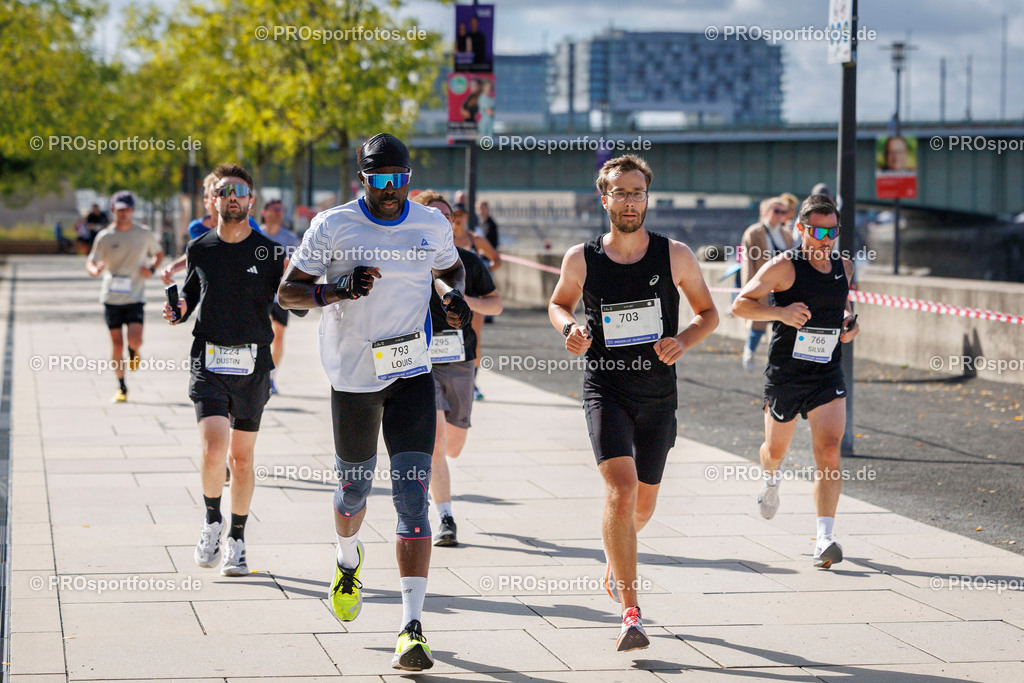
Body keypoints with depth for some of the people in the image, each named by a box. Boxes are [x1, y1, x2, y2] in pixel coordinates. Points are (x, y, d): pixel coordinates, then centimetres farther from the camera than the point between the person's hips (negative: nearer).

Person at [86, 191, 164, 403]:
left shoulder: (144, 234, 2)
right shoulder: (105, 236, -1)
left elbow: (158, 254, 19)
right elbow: (90, 262, 0)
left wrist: (151, 268, -3)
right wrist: (95, 270, -25)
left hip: (135, 298, 0)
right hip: (112, 297, 0)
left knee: (135, 340, -16)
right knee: (117, 344, 1)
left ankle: (133, 354, 22)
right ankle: (121, 387, 16)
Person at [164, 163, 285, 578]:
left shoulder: (269, 253, -1)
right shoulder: (200, 249, 5)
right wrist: (178, 313, -1)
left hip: (253, 364, 0)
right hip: (209, 360, 0)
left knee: (242, 457, 7)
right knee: (214, 447, -17)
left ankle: (236, 540, 22)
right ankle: (212, 522, 7)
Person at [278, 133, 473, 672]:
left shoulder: (432, 224, 2)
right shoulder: (333, 226, -7)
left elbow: (449, 269, 23)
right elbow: (287, 292, -4)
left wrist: (454, 295, 0)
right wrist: (337, 290, -23)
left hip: (412, 374, 1)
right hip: (353, 376, -1)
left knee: (413, 496, -12)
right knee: (354, 487, 15)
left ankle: (412, 627, -15)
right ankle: (348, 561, 51)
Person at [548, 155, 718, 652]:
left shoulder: (675, 256, -2)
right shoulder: (581, 259, -3)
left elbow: (707, 313, 8)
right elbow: (558, 303, 15)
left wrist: (684, 341, -12)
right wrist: (569, 328, -8)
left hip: (657, 395, 2)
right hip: (605, 390, -2)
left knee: (643, 505, 15)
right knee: (621, 492, -20)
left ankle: (615, 559, 50)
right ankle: (631, 614, -20)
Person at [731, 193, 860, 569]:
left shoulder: (844, 267, 5)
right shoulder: (784, 267, -11)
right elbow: (740, 304, -9)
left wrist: (850, 323, 3)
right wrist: (780, 312, -25)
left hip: (827, 376, 2)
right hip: (785, 374, -2)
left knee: (829, 453, -15)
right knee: (776, 449, 17)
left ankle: (824, 538, -15)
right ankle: (770, 480, 56)